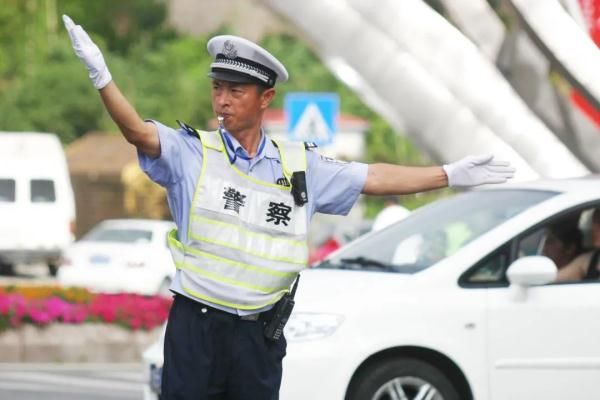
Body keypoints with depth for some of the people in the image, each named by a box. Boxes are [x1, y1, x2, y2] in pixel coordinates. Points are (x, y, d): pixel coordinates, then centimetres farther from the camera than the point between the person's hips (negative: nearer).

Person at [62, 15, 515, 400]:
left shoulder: (299, 166, 8)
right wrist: (102, 77, -35)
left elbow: (373, 178, 13)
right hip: (196, 326, -3)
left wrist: (451, 175, 12)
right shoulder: (192, 153, -2)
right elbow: (139, 132, -18)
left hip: (260, 333, 3)